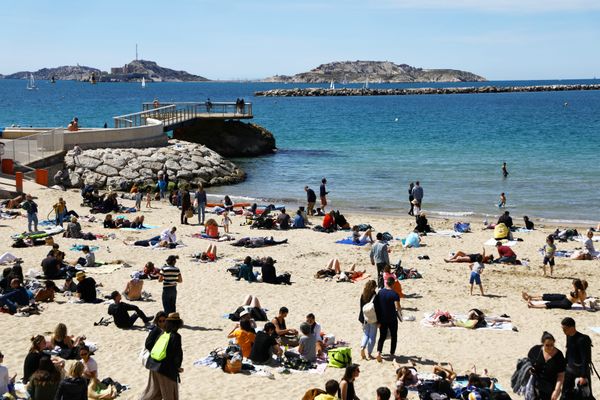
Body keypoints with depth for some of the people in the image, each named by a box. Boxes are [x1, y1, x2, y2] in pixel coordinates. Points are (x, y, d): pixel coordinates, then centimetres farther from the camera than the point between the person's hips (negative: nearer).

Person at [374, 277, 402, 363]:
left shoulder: (380, 292, -1)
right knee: (394, 336, 15)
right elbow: (397, 307, -24)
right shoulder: (394, 294, -16)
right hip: (392, 319, -3)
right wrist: (400, 314, -3)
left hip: (382, 319, 3)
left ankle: (379, 352, -11)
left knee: (382, 337, 9)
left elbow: (377, 305, 6)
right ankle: (392, 353, 20)